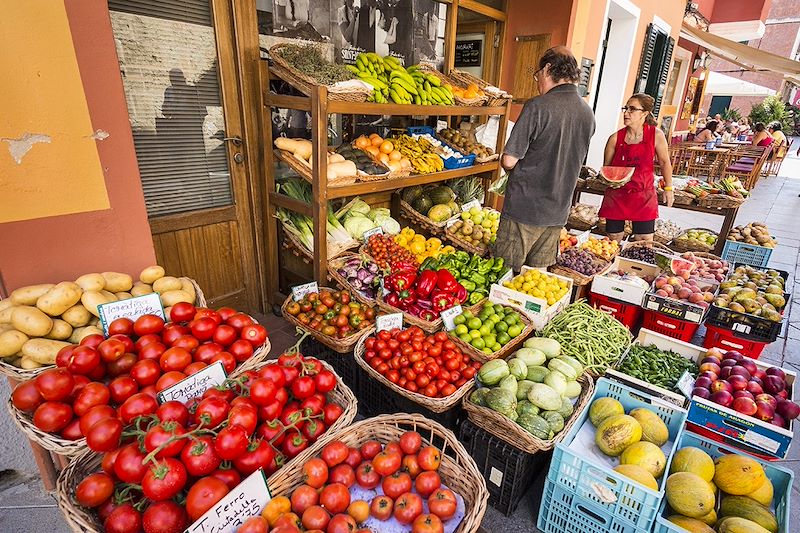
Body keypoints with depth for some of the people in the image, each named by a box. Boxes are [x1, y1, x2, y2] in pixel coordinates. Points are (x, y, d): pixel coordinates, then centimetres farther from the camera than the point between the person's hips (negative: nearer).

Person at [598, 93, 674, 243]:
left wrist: (668, 188, 8)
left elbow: (664, 162, 7)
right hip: (616, 196, 1)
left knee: (645, 241, 4)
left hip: (644, 197, 0)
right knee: (613, 239, 8)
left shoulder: (656, 135, -5)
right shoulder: (615, 138, -4)